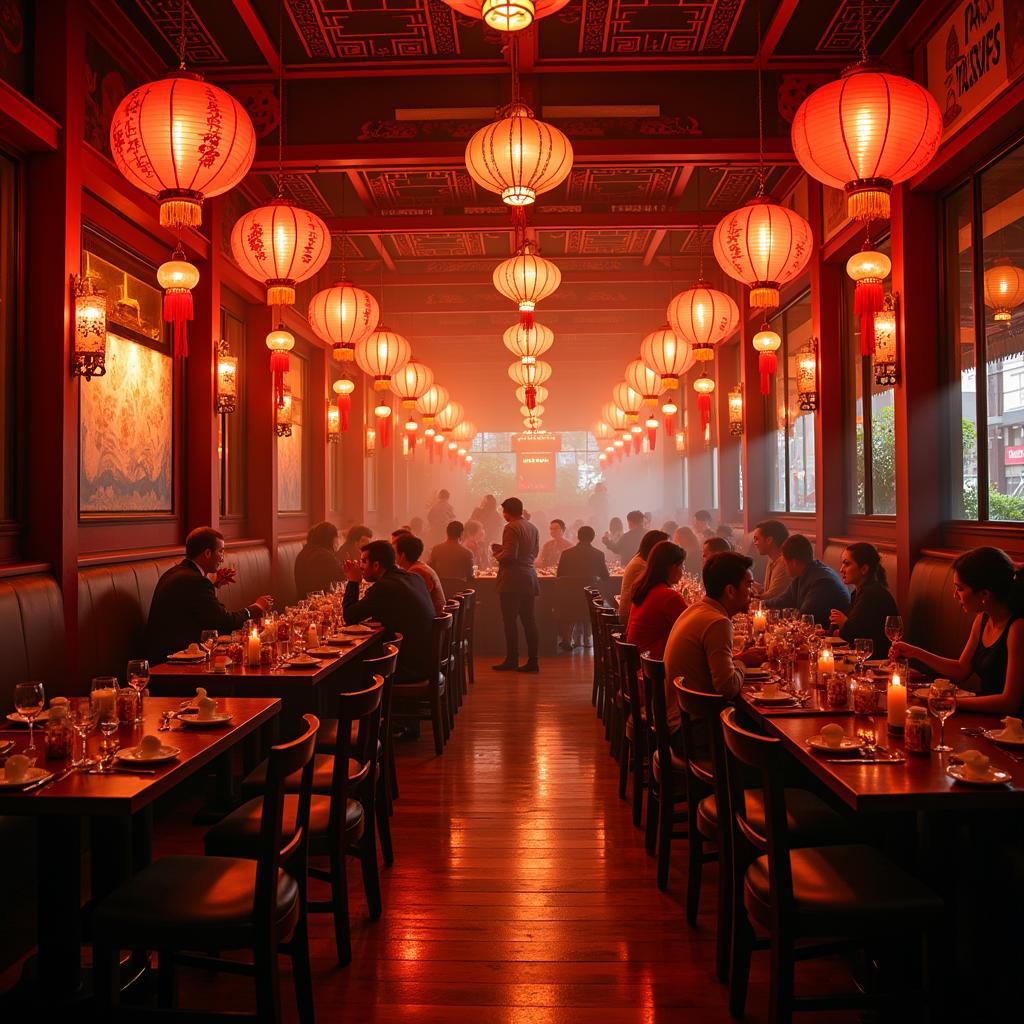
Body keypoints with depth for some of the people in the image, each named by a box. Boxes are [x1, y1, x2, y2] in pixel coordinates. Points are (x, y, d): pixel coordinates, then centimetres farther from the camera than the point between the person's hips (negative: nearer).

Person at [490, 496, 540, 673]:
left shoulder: (511, 528, -13)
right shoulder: (533, 528, 13)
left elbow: (510, 555, -21)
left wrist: (497, 555, -1)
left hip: (513, 580, -8)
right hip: (530, 579, 8)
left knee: (510, 622, 0)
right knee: (529, 621, 8)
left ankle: (512, 660, 3)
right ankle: (532, 661, 9)